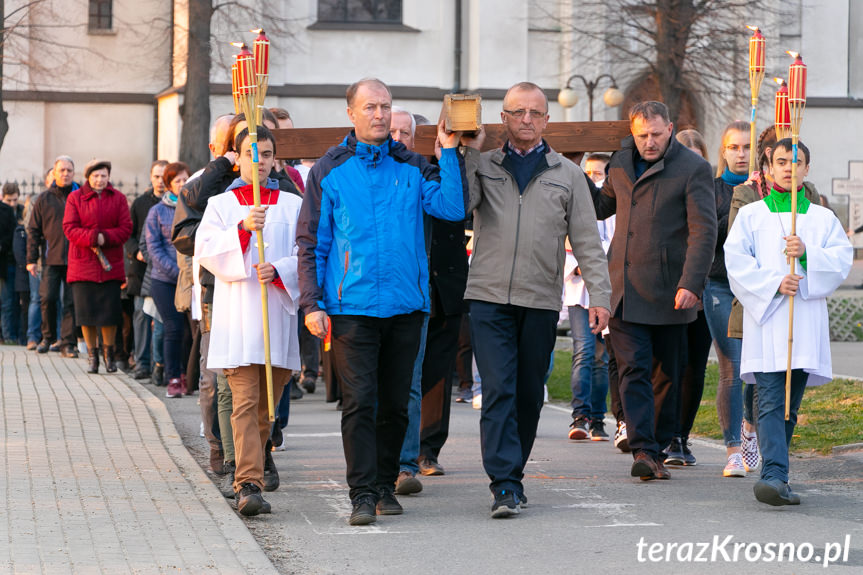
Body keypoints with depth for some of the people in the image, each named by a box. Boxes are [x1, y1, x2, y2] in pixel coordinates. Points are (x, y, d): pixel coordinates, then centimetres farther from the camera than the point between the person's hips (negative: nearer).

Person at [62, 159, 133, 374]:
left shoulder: (118, 198, 6)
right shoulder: (75, 198, 3)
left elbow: (126, 228, 0)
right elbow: (69, 228, -5)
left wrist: (104, 238, -17)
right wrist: (93, 237, -21)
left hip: (111, 264, 0)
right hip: (83, 265, 0)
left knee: (110, 310, -1)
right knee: (86, 311, 0)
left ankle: (109, 352, 15)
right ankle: (92, 354, 11)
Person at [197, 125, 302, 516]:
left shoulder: (292, 206, 13)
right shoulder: (220, 205, 10)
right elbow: (206, 249, -4)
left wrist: (278, 270, -14)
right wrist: (242, 228, -20)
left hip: (279, 315, 2)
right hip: (237, 318, -2)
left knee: (267, 406, 8)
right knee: (245, 402, -13)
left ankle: (247, 476, 25)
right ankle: (249, 485, -21)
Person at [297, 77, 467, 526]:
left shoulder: (411, 167, 9)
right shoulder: (329, 171, 3)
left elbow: (452, 208, -6)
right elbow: (311, 243, 3)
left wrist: (450, 152, -10)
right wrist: (312, 303, -5)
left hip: (406, 304, 3)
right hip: (351, 307, -3)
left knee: (395, 403, 9)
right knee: (359, 401, -8)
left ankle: (385, 484, 20)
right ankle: (363, 493, -5)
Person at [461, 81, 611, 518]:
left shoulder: (567, 175, 11)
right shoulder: (483, 166, 10)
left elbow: (586, 241, 9)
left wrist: (599, 295, 1)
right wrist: (468, 153, -11)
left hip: (541, 301, 2)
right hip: (489, 297, -1)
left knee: (529, 395, 7)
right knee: (498, 391, -10)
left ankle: (512, 475, 21)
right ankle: (505, 486, -12)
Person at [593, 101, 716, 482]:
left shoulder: (693, 169, -6)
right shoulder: (621, 163, 11)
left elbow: (703, 230, -12)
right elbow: (602, 207, 28)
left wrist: (691, 284, -21)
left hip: (668, 293, -3)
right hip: (624, 290, 3)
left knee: (666, 375, 7)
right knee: (634, 368, -8)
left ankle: (658, 448, 19)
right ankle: (642, 450, -15)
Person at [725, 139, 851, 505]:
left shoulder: (823, 219, 15)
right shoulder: (750, 215, 10)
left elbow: (842, 259, 3)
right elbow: (736, 262, -1)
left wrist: (807, 253, -14)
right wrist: (774, 283, -14)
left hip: (806, 321, 3)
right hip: (766, 322, -3)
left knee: (789, 406, 6)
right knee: (771, 402, -15)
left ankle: (773, 478, 15)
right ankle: (775, 476, -25)